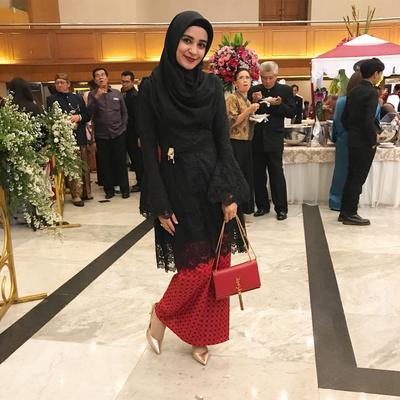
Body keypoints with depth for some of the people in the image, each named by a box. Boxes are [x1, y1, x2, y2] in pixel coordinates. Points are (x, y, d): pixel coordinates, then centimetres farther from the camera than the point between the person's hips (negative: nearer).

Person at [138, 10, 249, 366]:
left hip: (213, 184, 4)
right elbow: (149, 149, -5)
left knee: (216, 264, 7)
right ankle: (161, 314, 27)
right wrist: (160, 205, -9)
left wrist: (230, 193, -7)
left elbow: (223, 141, 2)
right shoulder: (151, 87, -3)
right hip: (178, 187, -3)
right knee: (196, 266, -3)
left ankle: (201, 335, 28)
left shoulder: (212, 86, 5)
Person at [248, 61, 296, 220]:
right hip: (256, 139, 3)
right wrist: (254, 101, -11)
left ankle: (281, 208, 7)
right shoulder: (253, 90, 7)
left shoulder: (285, 90, 3)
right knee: (258, 174, 7)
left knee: (276, 173, -2)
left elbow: (292, 113, 0)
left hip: (274, 139, -3)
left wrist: (279, 104, -17)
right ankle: (262, 206, 20)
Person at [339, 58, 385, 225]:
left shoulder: (353, 91, 9)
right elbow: (369, 121, -22)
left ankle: (345, 212, 20)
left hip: (353, 141, 8)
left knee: (352, 178, 14)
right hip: (364, 143, -8)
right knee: (358, 179, 0)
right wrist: (373, 141, -11)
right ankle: (350, 214, 7)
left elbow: (344, 118, 12)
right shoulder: (372, 92, -15)